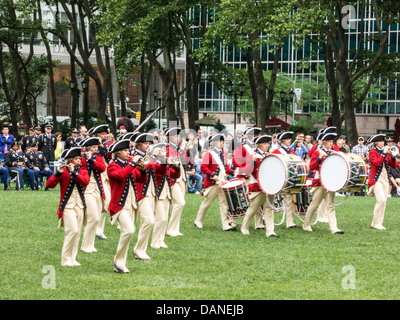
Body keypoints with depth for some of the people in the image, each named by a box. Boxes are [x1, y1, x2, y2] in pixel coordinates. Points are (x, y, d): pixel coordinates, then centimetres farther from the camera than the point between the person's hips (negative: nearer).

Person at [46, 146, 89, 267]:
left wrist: (74, 172, -20)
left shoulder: (82, 170, 10)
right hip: (67, 205, -5)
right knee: (72, 230, -15)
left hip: (80, 205, 5)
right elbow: (49, 184, -14)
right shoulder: (63, 171, -3)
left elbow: (85, 181, -10)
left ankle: (72, 259, 13)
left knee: (77, 232, 6)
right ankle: (65, 259, -7)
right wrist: (58, 173, -27)